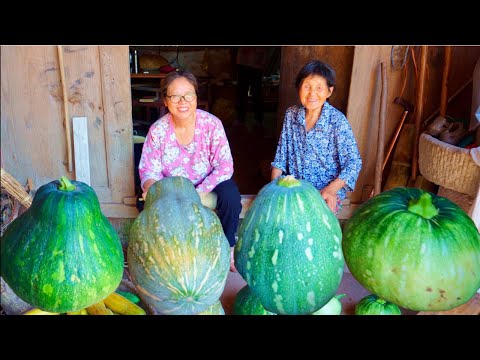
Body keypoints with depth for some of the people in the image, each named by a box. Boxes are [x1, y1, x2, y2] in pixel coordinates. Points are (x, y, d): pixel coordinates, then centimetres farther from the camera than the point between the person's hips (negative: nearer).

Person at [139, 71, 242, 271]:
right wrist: (151, 187, -36)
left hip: (208, 183, -1)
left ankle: (228, 247, -5)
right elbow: (149, 170, -10)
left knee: (231, 194, -30)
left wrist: (198, 193, -32)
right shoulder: (157, 130, -13)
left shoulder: (211, 124, -18)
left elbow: (224, 166, -19)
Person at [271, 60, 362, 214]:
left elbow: (353, 162, -11)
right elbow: (281, 154, 7)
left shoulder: (337, 121, -11)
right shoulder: (291, 114, 2)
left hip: (327, 192, -3)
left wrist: (332, 189, -25)